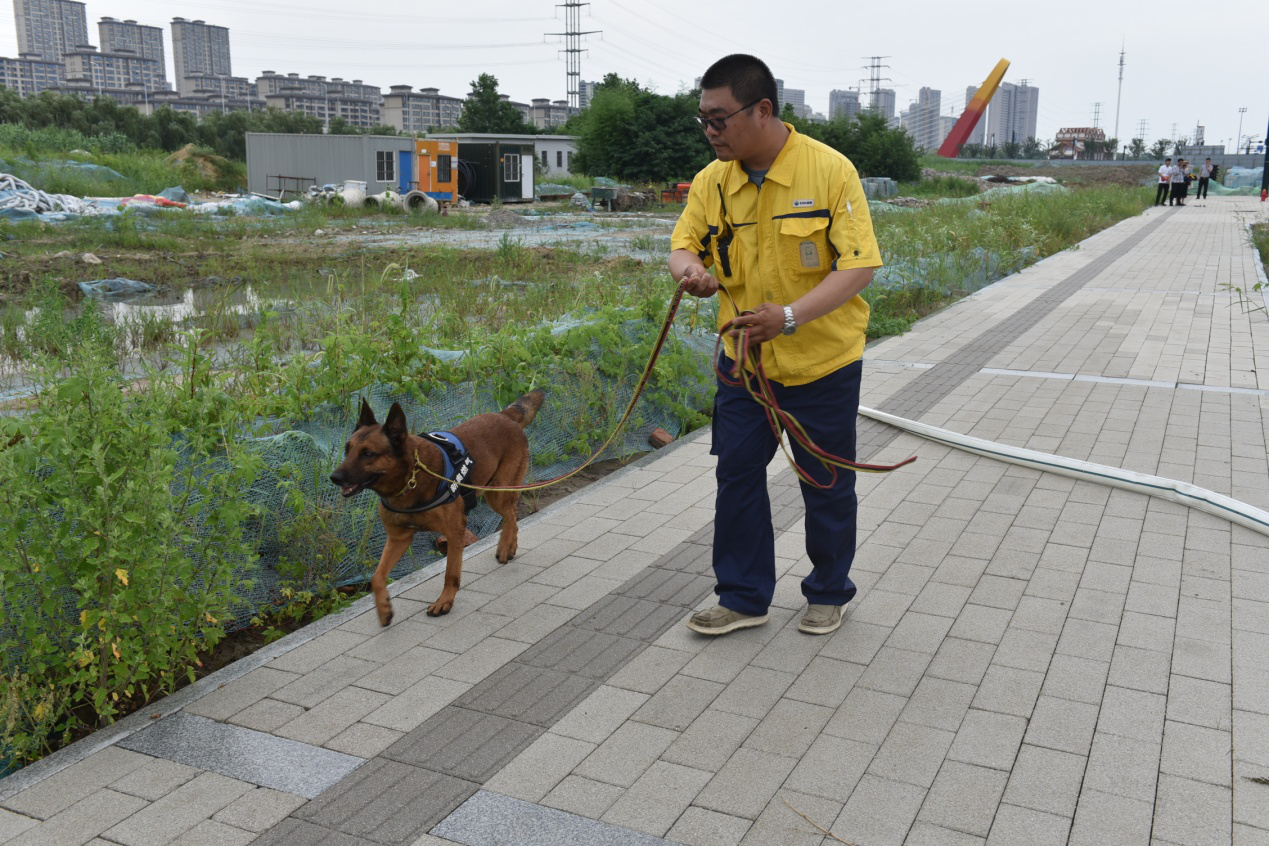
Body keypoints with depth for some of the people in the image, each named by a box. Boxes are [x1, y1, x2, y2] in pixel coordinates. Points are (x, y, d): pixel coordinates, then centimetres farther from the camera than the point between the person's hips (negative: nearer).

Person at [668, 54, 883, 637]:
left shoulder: (830, 170, -16)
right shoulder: (712, 181, -3)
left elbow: (859, 265, -19)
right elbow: (683, 244, 4)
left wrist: (790, 316, -31)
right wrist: (690, 268, -22)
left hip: (821, 362, -4)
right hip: (743, 359, 4)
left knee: (826, 486, 11)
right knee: (736, 475, 6)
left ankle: (829, 593, 33)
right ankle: (744, 597, 22)